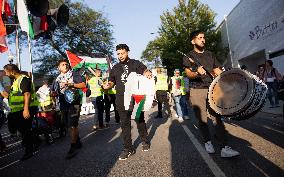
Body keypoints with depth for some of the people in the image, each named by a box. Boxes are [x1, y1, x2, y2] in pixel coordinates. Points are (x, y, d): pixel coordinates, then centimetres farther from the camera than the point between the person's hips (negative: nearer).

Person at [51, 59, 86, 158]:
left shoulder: (74, 74, 2)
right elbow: (53, 92, 23)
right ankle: (78, 142, 29)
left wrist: (71, 84, -18)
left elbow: (83, 85, -9)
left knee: (72, 125, -9)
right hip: (63, 105, 7)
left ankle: (73, 147, -1)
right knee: (69, 125, 13)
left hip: (74, 103, -6)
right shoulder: (57, 79, 18)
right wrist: (54, 93, -1)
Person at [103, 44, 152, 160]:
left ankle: (144, 142, 30)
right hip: (121, 99, 3)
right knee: (125, 123, 4)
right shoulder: (115, 68, 16)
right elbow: (112, 81, 20)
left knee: (140, 120, 9)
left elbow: (145, 71, -3)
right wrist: (108, 85, -3)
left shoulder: (136, 63, 7)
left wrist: (147, 74, -28)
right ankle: (128, 148, 14)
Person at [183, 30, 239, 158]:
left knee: (216, 117, -6)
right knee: (202, 119, 3)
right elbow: (188, 74, -8)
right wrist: (197, 73, -29)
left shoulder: (209, 55, 18)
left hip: (211, 89, 3)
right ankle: (207, 142, 22)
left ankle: (225, 148, -6)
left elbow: (217, 71, 19)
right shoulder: (188, 56, 4)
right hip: (196, 91, -2)